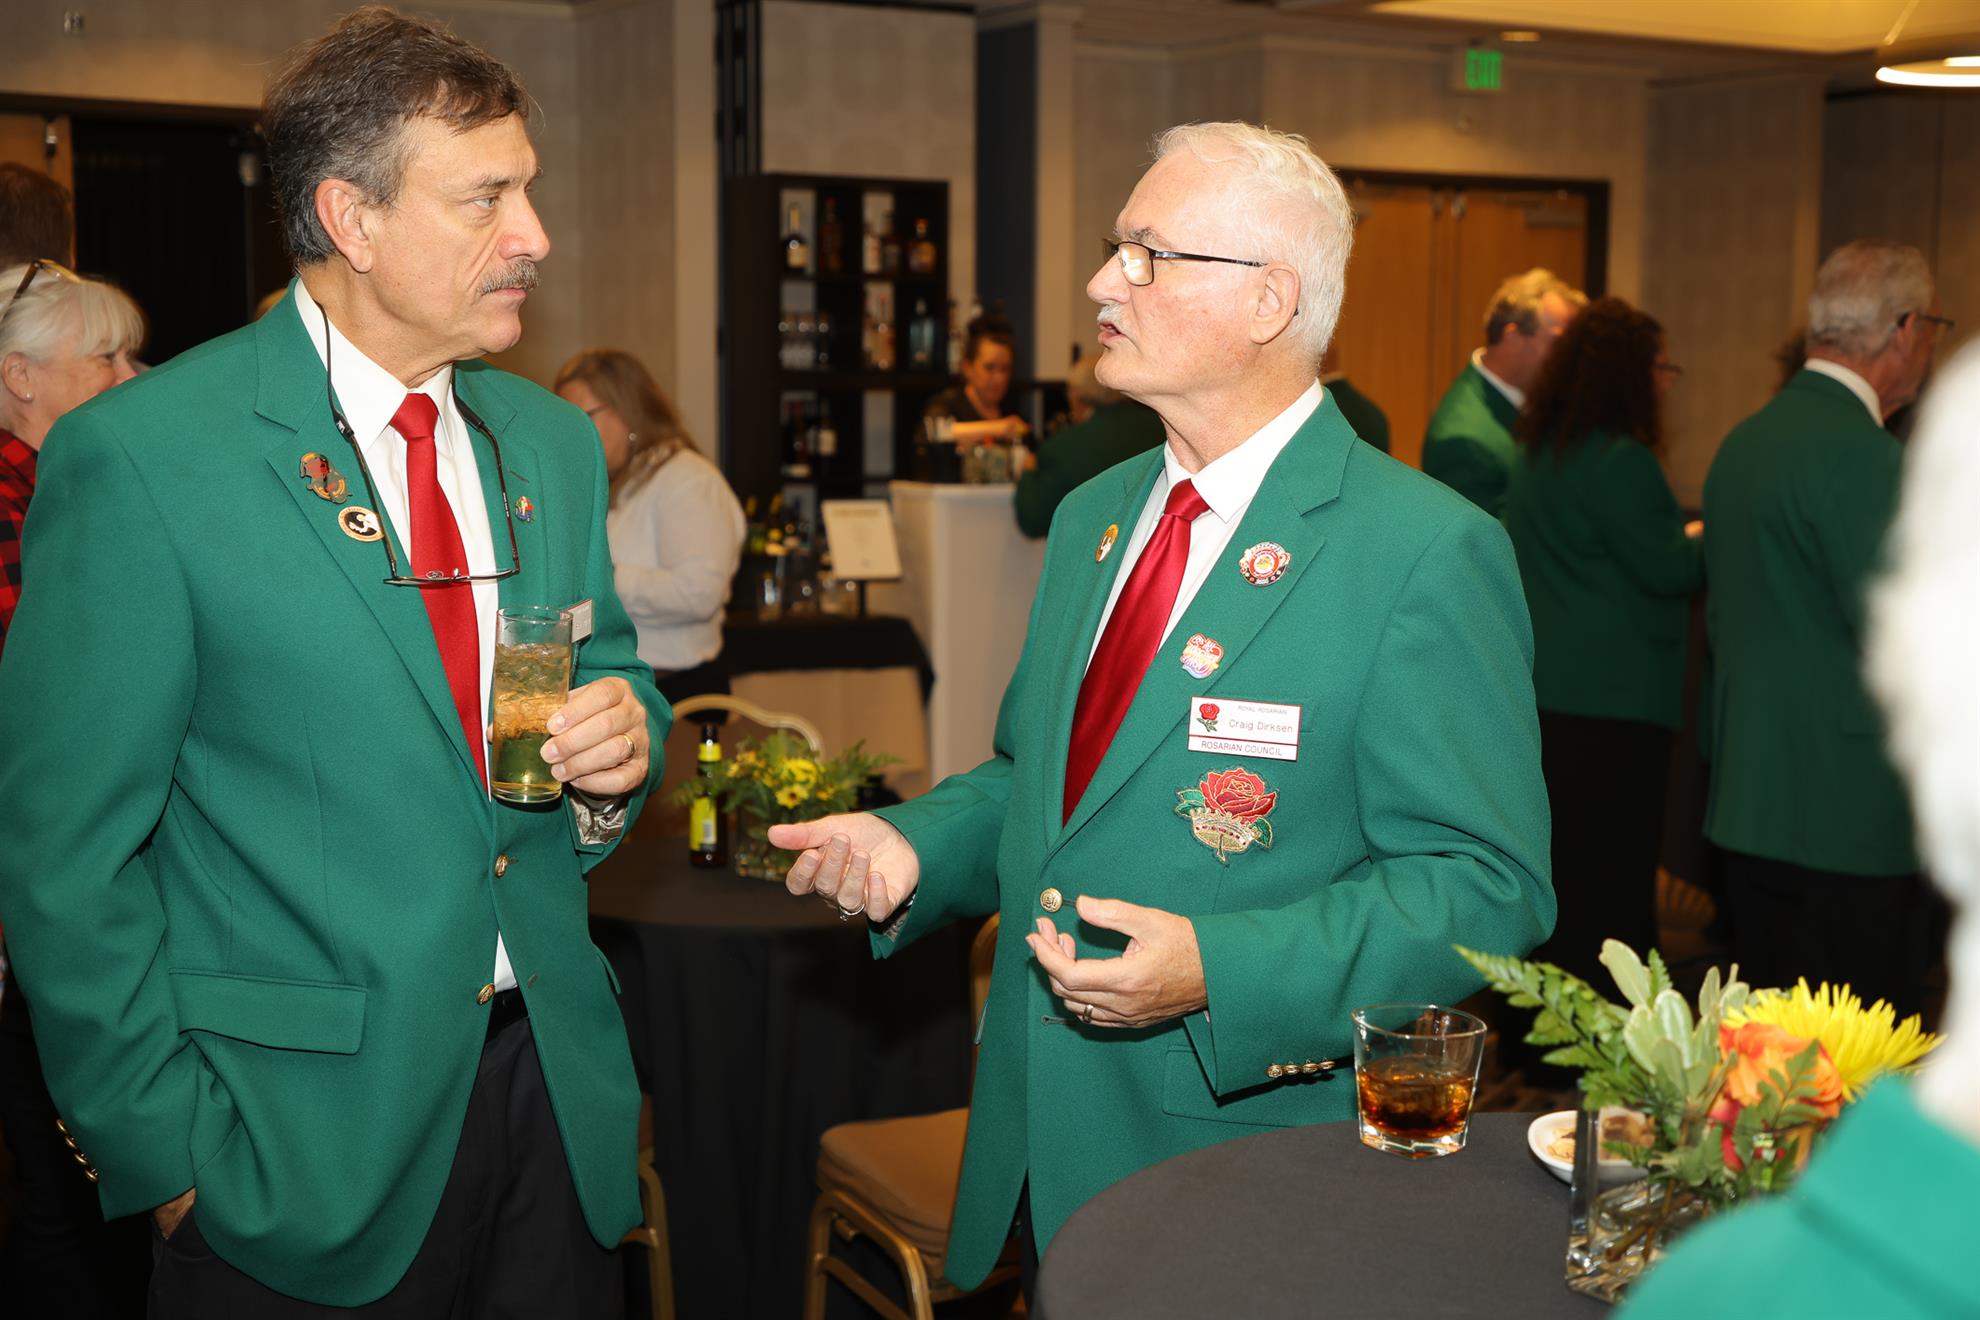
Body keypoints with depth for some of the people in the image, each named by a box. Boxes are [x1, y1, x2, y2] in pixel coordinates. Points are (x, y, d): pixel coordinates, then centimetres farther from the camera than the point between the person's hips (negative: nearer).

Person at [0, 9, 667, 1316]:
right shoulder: (136, 458, -12)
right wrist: (169, 1153, -10)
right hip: (305, 1145, -5)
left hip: (559, 1089, 5)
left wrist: (621, 738, -6)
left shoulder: (555, 441, 6)